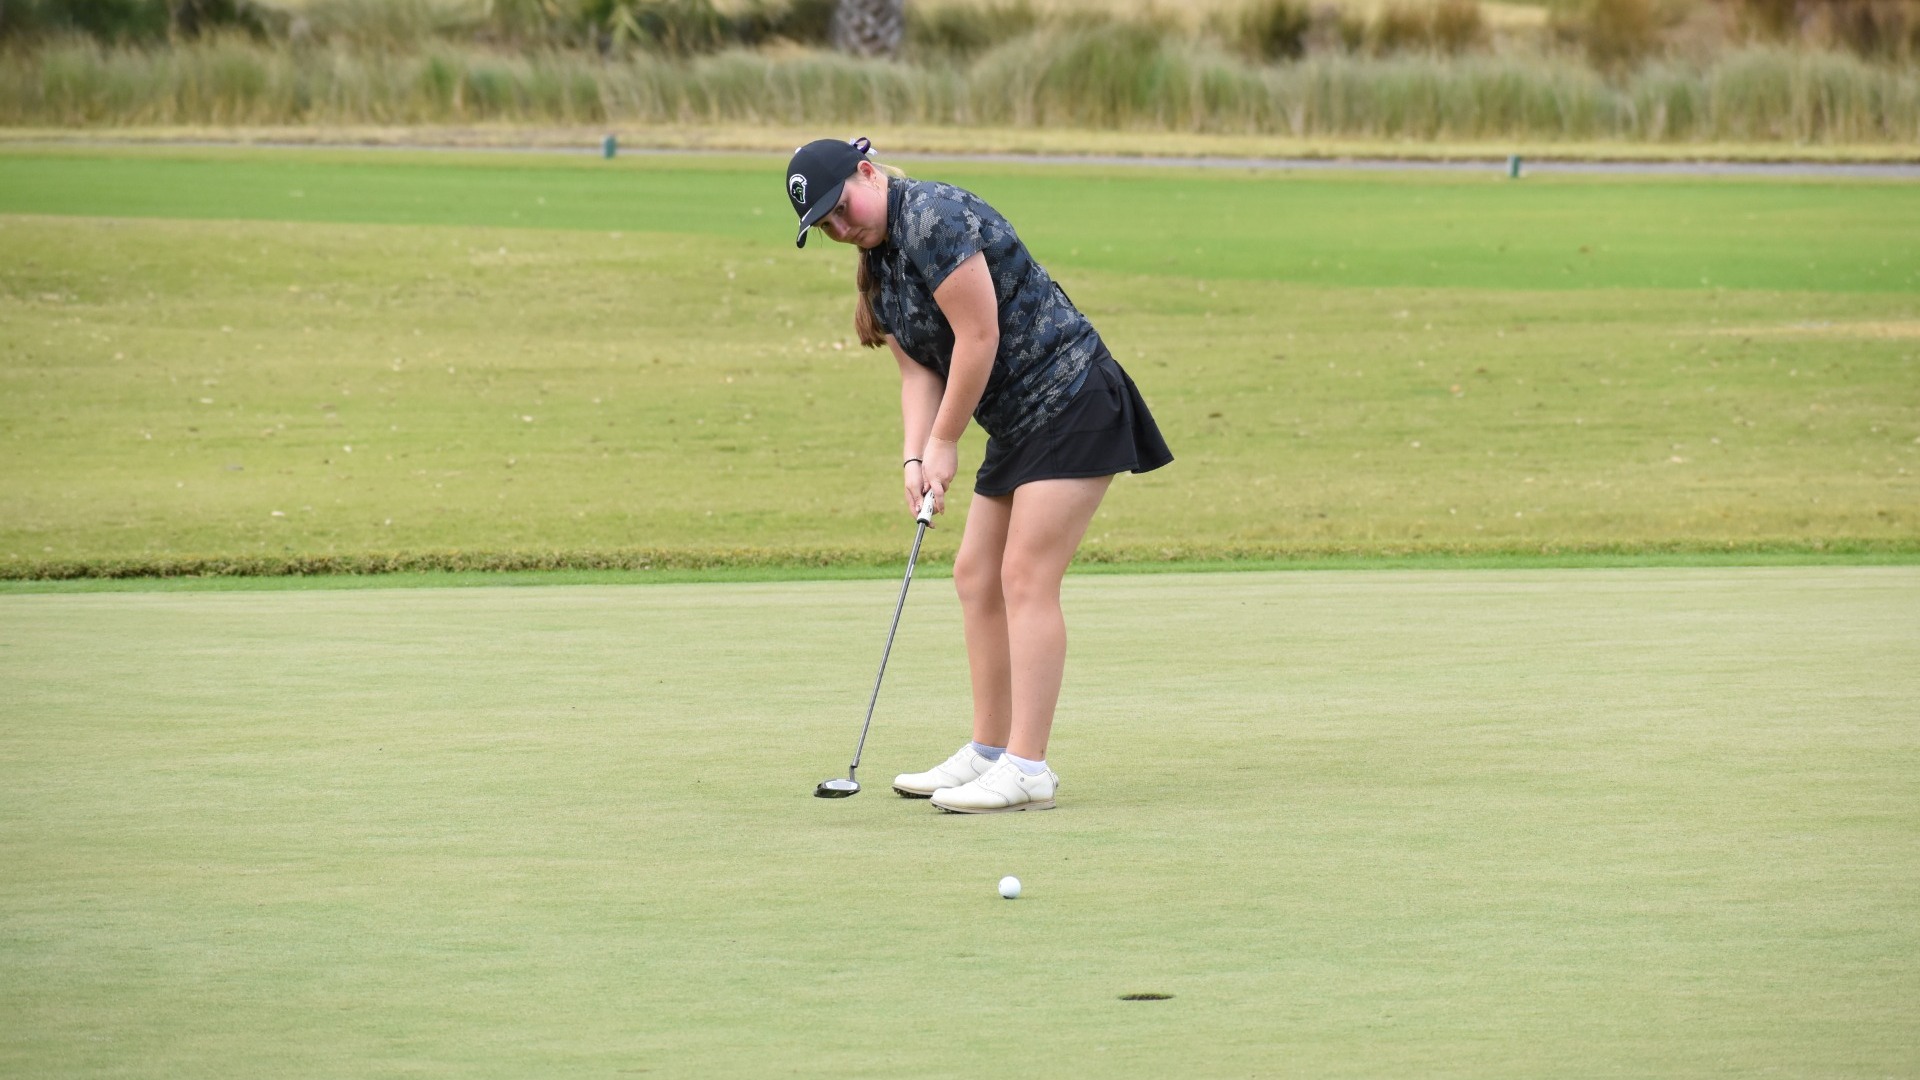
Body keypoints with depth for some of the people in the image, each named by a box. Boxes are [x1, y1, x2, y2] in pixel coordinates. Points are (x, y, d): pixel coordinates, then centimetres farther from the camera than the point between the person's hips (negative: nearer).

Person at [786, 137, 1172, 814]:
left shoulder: (934, 218, -18)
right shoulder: (880, 262, 12)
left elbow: (979, 337, -21)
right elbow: (919, 372, 9)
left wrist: (944, 442, -12)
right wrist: (915, 458, -8)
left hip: (1070, 404, -10)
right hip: (1020, 425, 10)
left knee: (1026, 577, -13)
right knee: (975, 576, 9)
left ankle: (1027, 769, -14)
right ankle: (989, 753, 16)